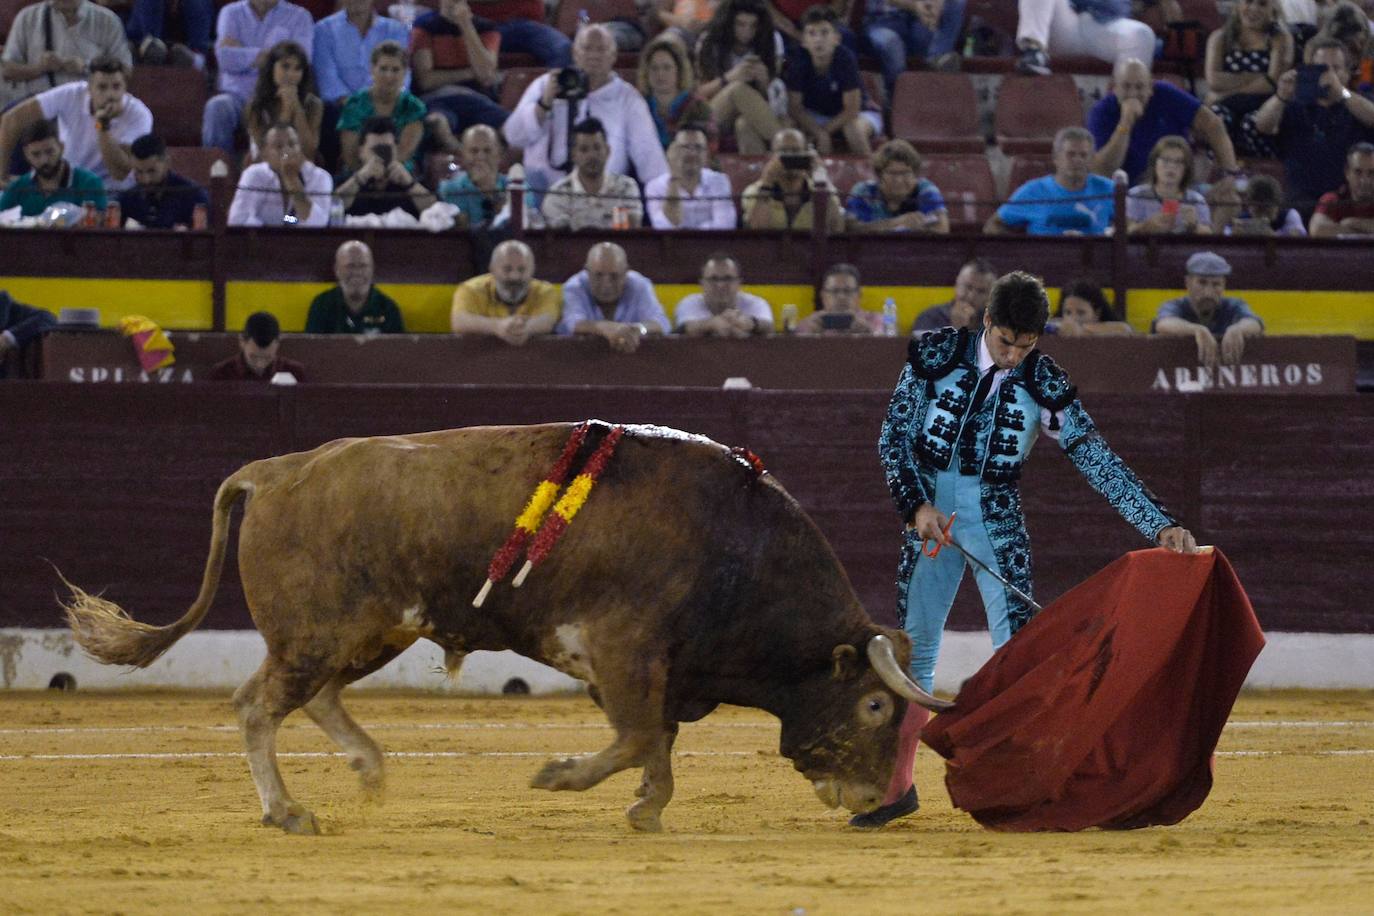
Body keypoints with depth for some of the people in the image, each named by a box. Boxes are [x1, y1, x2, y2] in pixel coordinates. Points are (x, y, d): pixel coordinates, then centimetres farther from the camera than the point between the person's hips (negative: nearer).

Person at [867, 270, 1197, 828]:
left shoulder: (1043, 385, -6)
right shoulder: (936, 356, -6)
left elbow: (1099, 462, -8)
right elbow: (893, 437, -2)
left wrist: (1162, 525, -15)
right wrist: (918, 506, -14)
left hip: (997, 520, -1)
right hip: (930, 510, 1)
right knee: (912, 650, 4)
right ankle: (898, 786, 14)